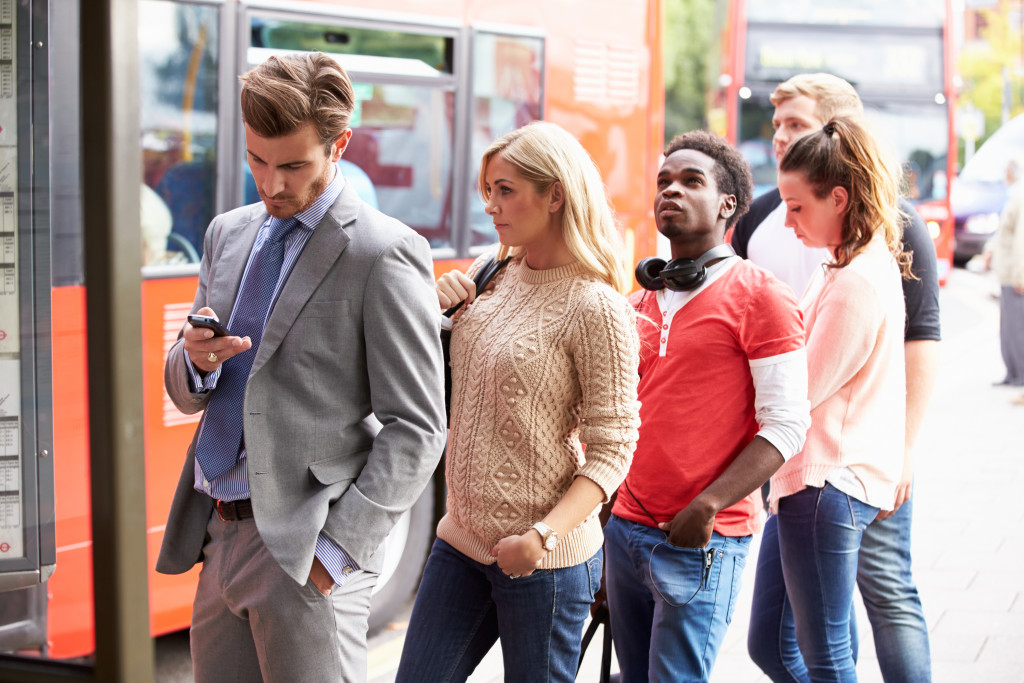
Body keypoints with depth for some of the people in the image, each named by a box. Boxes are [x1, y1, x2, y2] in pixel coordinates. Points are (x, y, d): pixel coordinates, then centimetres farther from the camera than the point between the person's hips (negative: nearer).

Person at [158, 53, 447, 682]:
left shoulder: (385, 253, -10)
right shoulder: (228, 234, 12)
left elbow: (415, 431, -11)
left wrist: (334, 552, -16)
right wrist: (196, 359, -5)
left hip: (306, 551, -6)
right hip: (217, 536, 7)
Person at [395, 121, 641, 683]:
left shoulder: (595, 307, -13)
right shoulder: (489, 276, 6)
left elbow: (612, 449, -14)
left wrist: (543, 535, -25)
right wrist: (432, 307, -1)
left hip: (544, 560, -6)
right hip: (461, 540, 6)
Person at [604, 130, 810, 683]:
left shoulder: (758, 296, -7)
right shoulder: (643, 301, 15)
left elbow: (786, 425, -12)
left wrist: (706, 506, -19)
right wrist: (602, 508, 14)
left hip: (704, 541, -7)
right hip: (626, 529, 7)